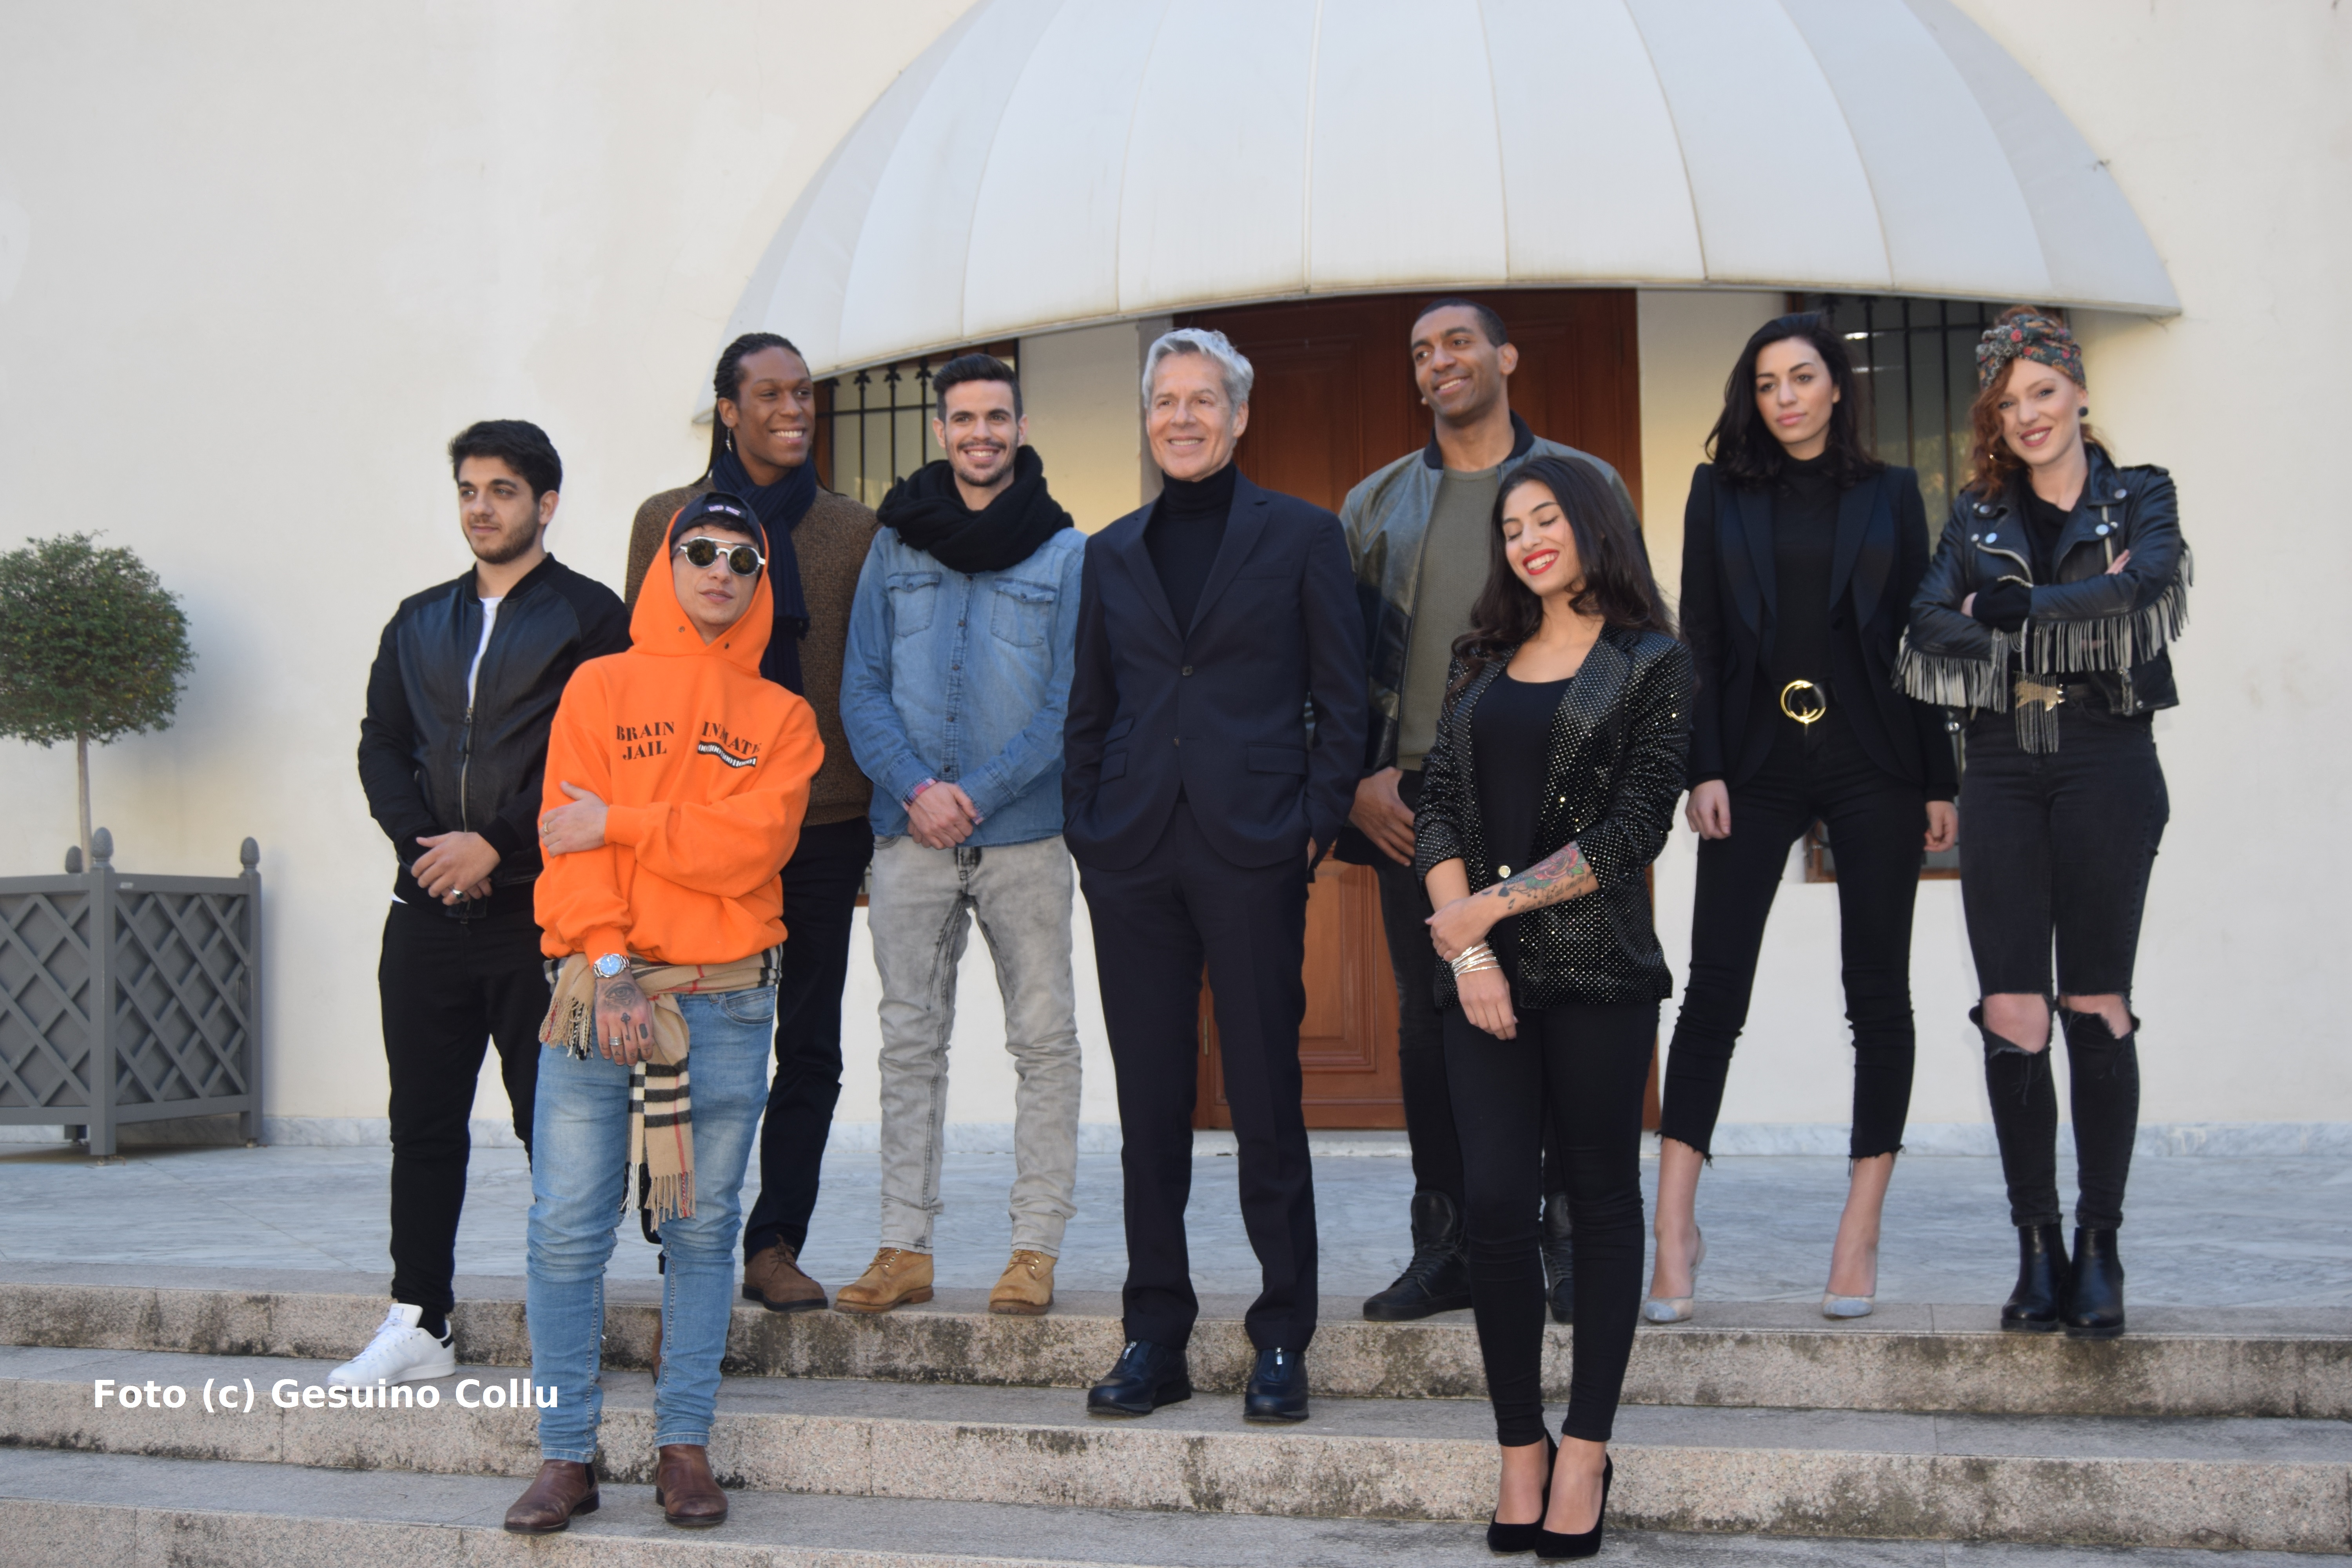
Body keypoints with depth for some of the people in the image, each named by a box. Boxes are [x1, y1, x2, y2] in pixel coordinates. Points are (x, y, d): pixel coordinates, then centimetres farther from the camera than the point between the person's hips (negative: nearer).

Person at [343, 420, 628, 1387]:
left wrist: (496, 845, -13)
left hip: (540, 913, -5)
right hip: (429, 911, 5)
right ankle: (419, 1322, 14)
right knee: (423, 1122, 7)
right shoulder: (419, 622, 18)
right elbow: (381, 747, 13)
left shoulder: (590, 618, 1)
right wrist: (426, 842, -5)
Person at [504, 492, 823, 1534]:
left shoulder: (780, 717, 9)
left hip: (727, 1005, 1)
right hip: (597, 990, 0)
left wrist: (618, 820, -9)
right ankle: (566, 1454, 3)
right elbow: (567, 838, 0)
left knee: (703, 1228, 5)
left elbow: (748, 845, -7)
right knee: (567, 1230, -4)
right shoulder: (599, 688, 9)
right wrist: (608, 965, -11)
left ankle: (684, 1446, 12)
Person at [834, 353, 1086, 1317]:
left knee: (1044, 1041, 0)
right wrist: (914, 788, -9)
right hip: (910, 837, 2)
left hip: (1026, 835, -2)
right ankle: (905, 1247, 10)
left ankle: (1036, 1248, 7)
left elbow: (1070, 702, -3)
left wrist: (975, 793, -12)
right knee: (910, 1043, 5)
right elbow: (862, 688, 6)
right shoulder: (895, 546, 10)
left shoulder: (1066, 554, 3)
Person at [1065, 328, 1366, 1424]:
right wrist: (1085, 831, 5)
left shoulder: (1302, 537, 6)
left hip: (1252, 850, -3)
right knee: (1149, 1103, 6)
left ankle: (1282, 1340, 9)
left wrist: (1316, 825, -6)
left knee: (1266, 1097, 0)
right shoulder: (1112, 553, 15)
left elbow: (1341, 702, 3)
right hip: (1133, 856, 3)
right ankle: (1156, 1338, 14)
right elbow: (1089, 709, 16)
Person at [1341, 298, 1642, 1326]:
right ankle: (1445, 1249, 12)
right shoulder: (1377, 503, 15)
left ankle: (1570, 1241, 7)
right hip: (1416, 799, 3)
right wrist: (1360, 778, 1)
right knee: (1429, 1018, 4)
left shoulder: (1582, 485, 7)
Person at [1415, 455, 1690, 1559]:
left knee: (1602, 1197, 4)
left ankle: (1585, 1448, 10)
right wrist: (1465, 945, -6)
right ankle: (1518, 1448, 6)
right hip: (1486, 974, 3)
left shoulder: (1651, 663, 3)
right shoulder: (1485, 660, 16)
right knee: (1494, 1204, -5)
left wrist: (1493, 903, -11)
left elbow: (1634, 829, -6)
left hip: (1598, 967, -3)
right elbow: (1437, 806, 8)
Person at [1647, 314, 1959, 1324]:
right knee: (1714, 988, -6)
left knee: (1878, 993, 1)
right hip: (1757, 762, 0)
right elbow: (1700, 638, 4)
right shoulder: (1721, 494, 9)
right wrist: (1703, 769, -6)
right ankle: (1674, 1231, -4)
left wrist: (1940, 780, 2)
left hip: (1872, 762, 1)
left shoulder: (1889, 496, 8)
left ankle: (1860, 1236, 8)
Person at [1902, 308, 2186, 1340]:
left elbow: (2146, 589, -13)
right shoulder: (1976, 516, 15)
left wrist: (2022, 610, -19)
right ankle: (2037, 1250, 2)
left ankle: (2099, 1251, 3)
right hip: (2002, 771, 2)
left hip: (2105, 763, -2)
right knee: (2011, 1011, -4)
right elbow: (1929, 626, -2)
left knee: (2097, 1005, -3)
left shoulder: (2137, 499, 9)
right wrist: (2083, 607, -14)